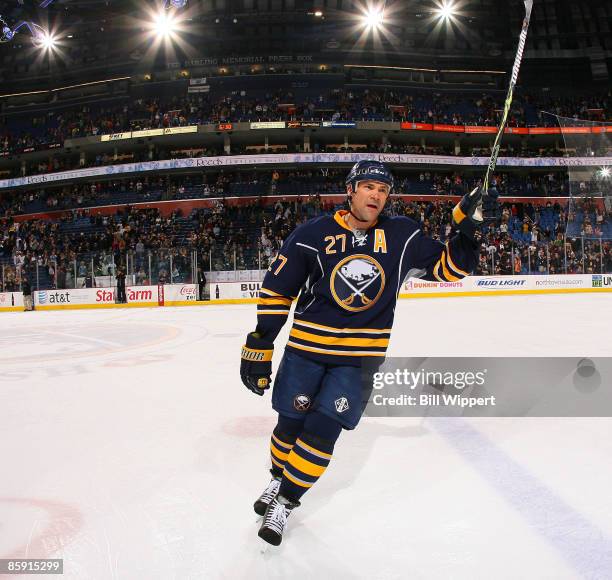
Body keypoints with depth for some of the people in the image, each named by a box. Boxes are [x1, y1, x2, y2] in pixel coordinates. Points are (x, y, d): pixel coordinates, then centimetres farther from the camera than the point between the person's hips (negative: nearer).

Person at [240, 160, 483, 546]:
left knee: (322, 432, -3)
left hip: (361, 357, 0)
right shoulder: (313, 235, -9)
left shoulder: (403, 236, -2)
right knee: (290, 425, 12)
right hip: (306, 347, 0)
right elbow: (276, 292, -5)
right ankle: (278, 480, 42)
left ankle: (286, 501, 19)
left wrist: (468, 228, -11)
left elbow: (447, 267, 6)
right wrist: (259, 346, -6)